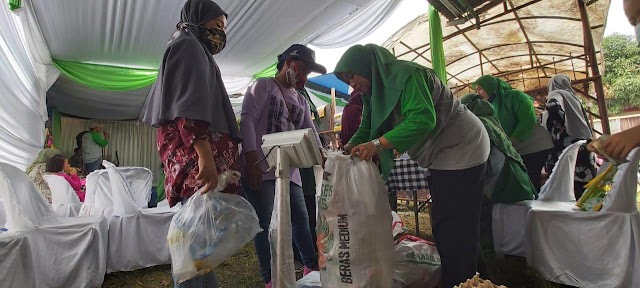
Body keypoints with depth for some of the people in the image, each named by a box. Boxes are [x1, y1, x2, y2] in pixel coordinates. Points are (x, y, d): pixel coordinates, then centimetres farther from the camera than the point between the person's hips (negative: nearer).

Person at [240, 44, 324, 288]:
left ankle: (312, 266, 26)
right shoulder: (263, 86, 1)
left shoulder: (301, 101, 22)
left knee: (301, 218, 9)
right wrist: (251, 160, -19)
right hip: (260, 167, -6)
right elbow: (247, 120, -10)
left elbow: (310, 132, 16)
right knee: (265, 223, -2)